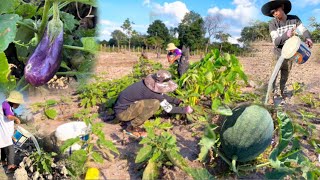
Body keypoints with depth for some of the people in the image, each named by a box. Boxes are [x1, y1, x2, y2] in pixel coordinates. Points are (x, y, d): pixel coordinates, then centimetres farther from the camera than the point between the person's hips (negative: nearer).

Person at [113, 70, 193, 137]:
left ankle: (134, 118, 12)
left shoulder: (151, 84, -4)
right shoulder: (150, 92, -27)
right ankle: (132, 127, -9)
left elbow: (163, 96, 15)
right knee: (155, 103, -26)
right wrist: (185, 110, -4)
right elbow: (168, 109, -16)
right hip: (122, 112, -8)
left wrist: (177, 101, 9)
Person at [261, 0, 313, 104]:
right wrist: (286, 35, -44)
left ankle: (283, 92, 34)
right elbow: (276, 41, -25)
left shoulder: (294, 19, -8)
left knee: (285, 75, 16)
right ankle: (271, 95, 6)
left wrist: (308, 38, -30)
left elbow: (304, 30, -8)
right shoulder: (272, 23, -17)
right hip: (279, 53, -3)